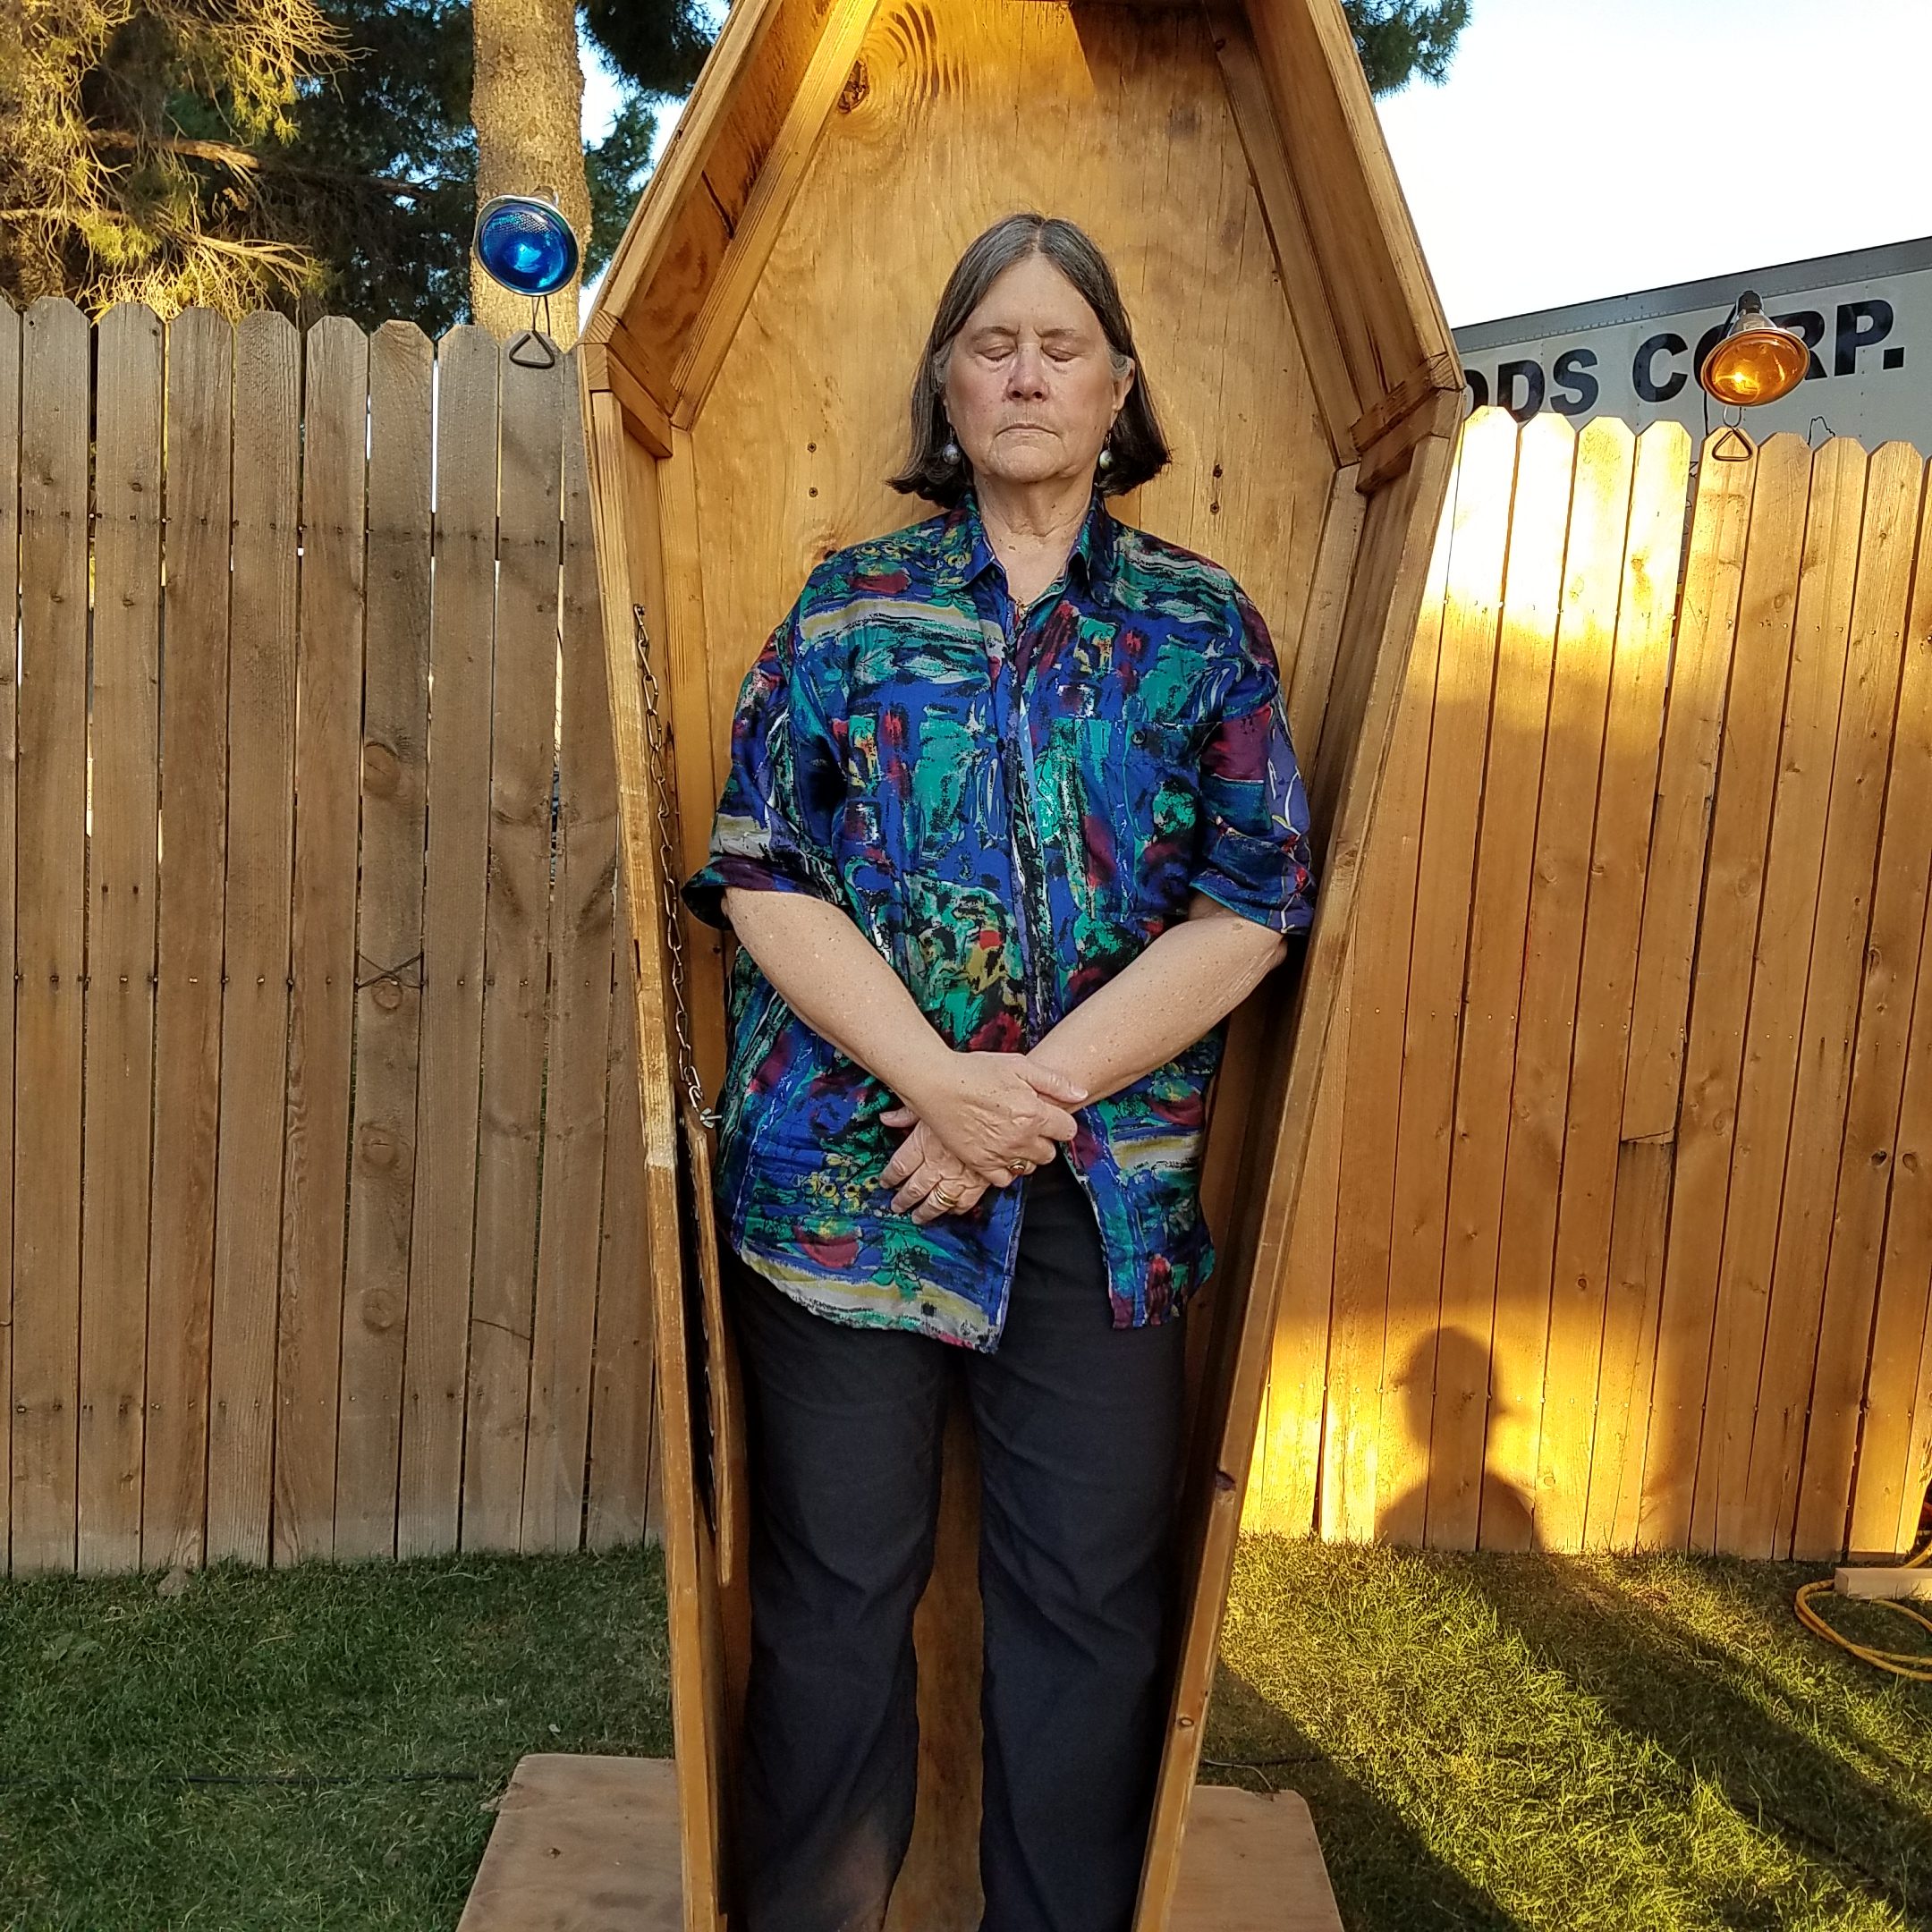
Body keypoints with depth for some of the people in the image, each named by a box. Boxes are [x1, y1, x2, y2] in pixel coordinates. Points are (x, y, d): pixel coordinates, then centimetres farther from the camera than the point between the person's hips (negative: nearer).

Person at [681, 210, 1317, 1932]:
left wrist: (1043, 1093, -13)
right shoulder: (850, 607, 6)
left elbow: (1253, 903, -2)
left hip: (1105, 1191, 1)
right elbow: (761, 874, -2)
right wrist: (937, 1076, -15)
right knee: (835, 1587, 10)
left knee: (1094, 1597, 10)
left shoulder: (1205, 626, 6)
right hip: (839, 1172, 0)